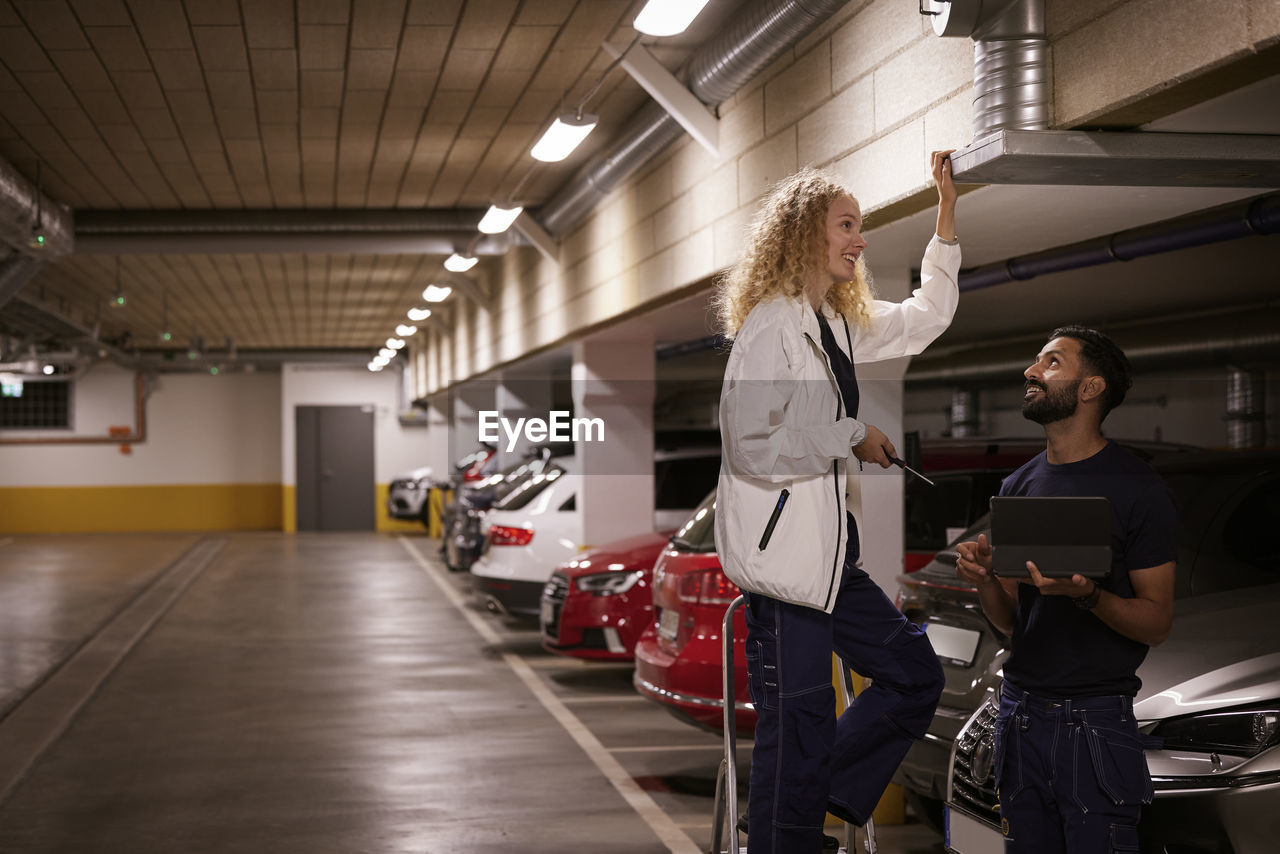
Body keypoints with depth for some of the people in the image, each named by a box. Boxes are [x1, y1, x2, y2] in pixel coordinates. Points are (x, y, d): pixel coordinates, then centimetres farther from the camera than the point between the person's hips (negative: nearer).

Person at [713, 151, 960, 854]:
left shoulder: (839, 321, 15)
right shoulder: (771, 323, -13)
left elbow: (925, 318, 29)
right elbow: (751, 445, -21)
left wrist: (947, 213, 23)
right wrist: (854, 437, -11)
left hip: (831, 547, 10)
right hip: (782, 551, -10)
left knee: (914, 676, 14)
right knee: (798, 728, -4)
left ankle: (818, 796, 24)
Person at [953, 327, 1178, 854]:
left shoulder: (1137, 489, -6)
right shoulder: (1018, 486, 11)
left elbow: (1157, 623, -8)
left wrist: (1085, 595, -25)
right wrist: (984, 581, -7)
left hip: (1097, 720, -5)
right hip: (1022, 711, 5)